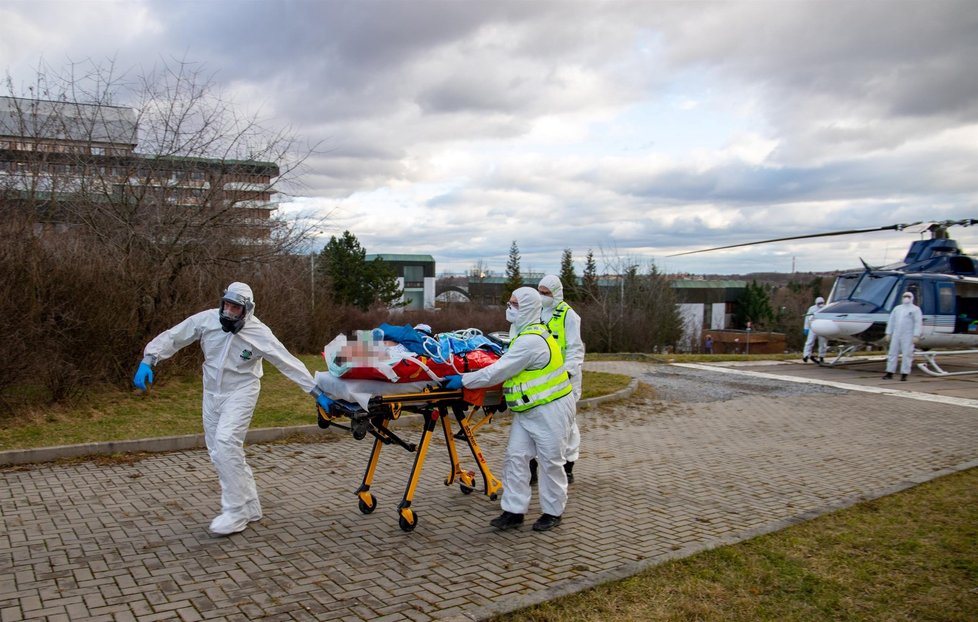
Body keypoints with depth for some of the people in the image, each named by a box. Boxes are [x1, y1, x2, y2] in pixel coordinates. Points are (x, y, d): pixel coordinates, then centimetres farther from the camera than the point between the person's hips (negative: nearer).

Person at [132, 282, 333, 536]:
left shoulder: (259, 333, -19)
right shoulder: (206, 319, -11)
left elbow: (288, 362, -17)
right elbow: (172, 337, -2)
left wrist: (317, 393, -19)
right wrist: (148, 361, -14)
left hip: (241, 392, -5)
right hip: (212, 393, 5)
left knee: (226, 442, -22)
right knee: (219, 451, 8)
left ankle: (235, 513, -11)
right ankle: (250, 507, 21)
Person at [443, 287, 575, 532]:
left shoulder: (531, 340, -24)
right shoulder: (526, 334, 11)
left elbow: (499, 371, -24)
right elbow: (507, 368, 20)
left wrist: (464, 380, -18)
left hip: (550, 410, -10)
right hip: (527, 410, 10)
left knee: (550, 461, 5)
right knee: (516, 457, 6)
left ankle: (553, 512, 20)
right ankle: (514, 511, 12)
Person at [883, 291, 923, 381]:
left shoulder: (915, 309, 1)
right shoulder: (897, 308, 15)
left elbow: (918, 323, -7)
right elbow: (891, 321, 15)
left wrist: (916, 336, -16)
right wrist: (888, 333, 8)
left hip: (908, 336, -4)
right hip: (896, 335, 5)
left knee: (907, 355, -4)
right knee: (892, 353, 3)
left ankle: (904, 374, 0)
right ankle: (889, 373, 7)